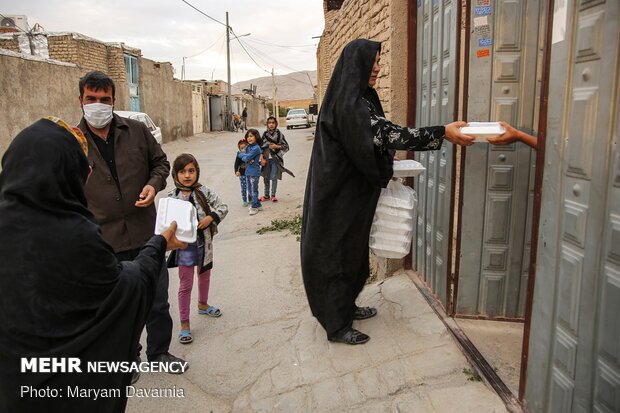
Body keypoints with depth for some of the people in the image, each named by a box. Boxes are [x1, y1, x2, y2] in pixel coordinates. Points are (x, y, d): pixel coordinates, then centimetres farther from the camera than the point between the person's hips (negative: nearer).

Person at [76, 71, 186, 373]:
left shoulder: (137, 131, 0)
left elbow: (160, 162, 12)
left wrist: (154, 184, -8)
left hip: (146, 234, 1)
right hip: (104, 242, -1)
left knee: (158, 300, 13)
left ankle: (159, 351, 36)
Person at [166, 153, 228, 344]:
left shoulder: (204, 191, -6)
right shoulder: (171, 197, -12)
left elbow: (223, 207, -3)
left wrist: (211, 218, -18)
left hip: (204, 242, 3)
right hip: (184, 245, -3)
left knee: (205, 276, 24)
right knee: (186, 284, 5)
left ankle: (203, 304, 50)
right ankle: (184, 323, 18)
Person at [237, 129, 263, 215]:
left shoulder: (256, 148, -16)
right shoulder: (248, 146, 9)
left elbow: (247, 157, -21)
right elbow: (239, 154, 3)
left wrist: (243, 155, 1)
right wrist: (248, 159, -14)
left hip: (254, 172, -8)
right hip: (247, 172, 8)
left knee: (254, 190, 0)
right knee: (250, 190, 15)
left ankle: (254, 207, 11)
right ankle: (258, 205, 27)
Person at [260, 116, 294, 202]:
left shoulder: (279, 134, -4)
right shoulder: (265, 134, 3)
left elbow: (286, 146, -1)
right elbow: (261, 147, 4)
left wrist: (277, 146, -14)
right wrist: (262, 158, -3)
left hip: (275, 159, -3)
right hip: (266, 159, 3)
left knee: (274, 177, -2)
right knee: (266, 177, 10)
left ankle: (273, 195, 11)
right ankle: (266, 195, 24)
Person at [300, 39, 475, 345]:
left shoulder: (357, 97, 12)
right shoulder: (348, 101, -21)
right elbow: (385, 133, -30)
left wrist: (384, 171, 5)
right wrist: (442, 133, -30)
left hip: (349, 189, 10)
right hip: (340, 193, -10)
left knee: (351, 249, 19)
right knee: (338, 252, 1)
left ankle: (346, 307, 35)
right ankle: (337, 326, 15)